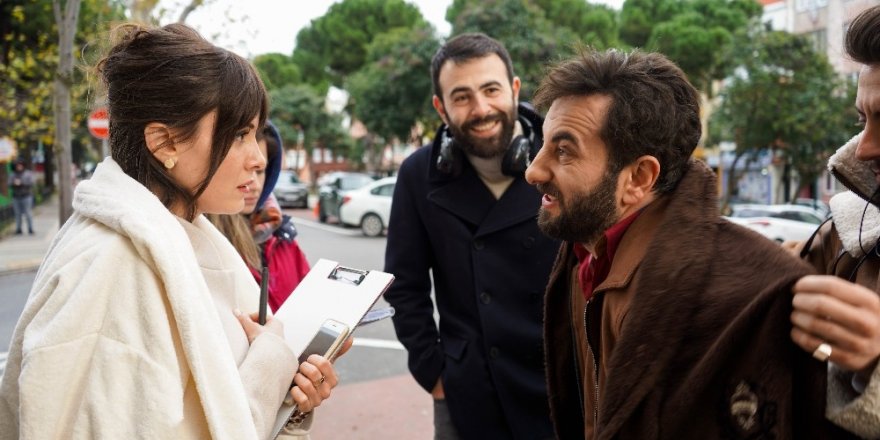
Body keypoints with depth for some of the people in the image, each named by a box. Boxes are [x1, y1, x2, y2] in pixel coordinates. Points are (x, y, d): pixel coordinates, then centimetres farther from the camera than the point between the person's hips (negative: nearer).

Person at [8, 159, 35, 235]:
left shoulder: (28, 174, 5)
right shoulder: (12, 175, 13)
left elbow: (31, 183, -7)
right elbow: (10, 184, 5)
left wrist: (21, 183, -19)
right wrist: (14, 183, -17)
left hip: (26, 196, -3)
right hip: (16, 197, 3)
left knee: (27, 213, -6)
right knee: (17, 214, 0)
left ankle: (30, 229, -3)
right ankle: (18, 230, 5)